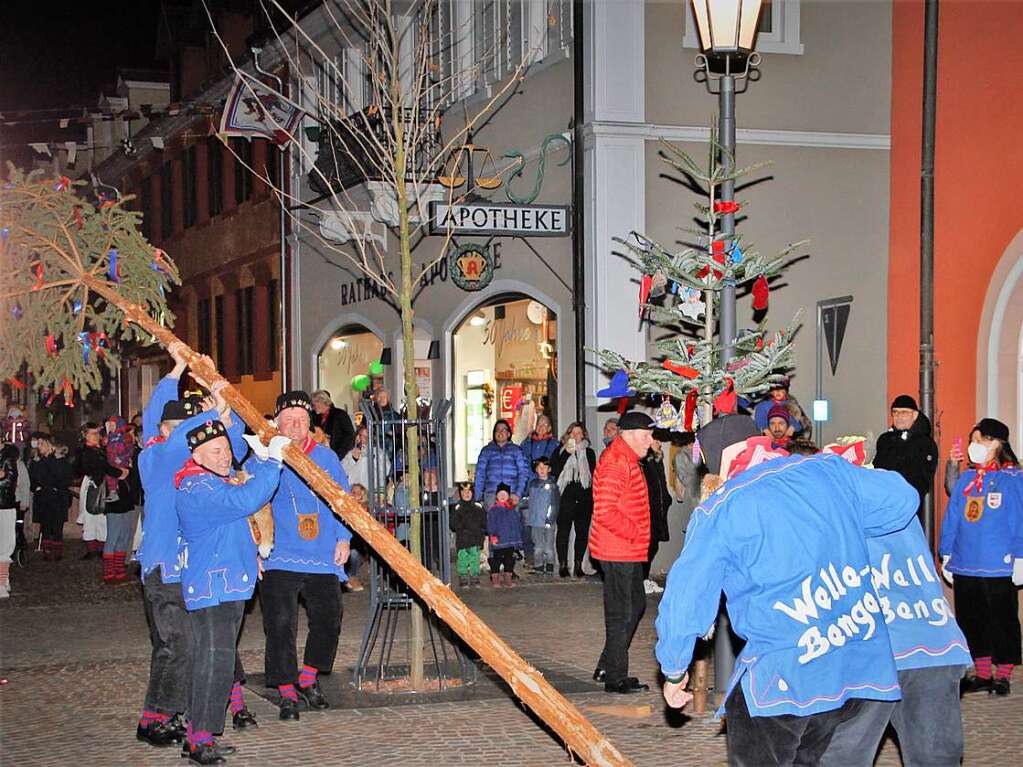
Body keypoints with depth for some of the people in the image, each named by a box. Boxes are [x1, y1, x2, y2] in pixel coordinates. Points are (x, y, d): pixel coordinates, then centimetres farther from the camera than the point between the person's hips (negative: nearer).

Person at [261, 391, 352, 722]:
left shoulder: (326, 457, 9)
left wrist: (343, 538, 4)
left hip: (323, 558, 3)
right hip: (280, 558, -3)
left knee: (328, 619, 5)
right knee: (280, 624, -5)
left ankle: (308, 679, 27)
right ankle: (287, 694, 6)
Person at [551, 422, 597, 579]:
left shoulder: (589, 453, 13)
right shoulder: (560, 451, 7)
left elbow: (593, 475, 13)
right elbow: (554, 471, -6)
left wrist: (592, 498, 3)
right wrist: (566, 453, -11)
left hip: (584, 499, 2)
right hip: (565, 499, -2)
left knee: (582, 532, 3)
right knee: (563, 531, -3)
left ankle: (578, 565, 9)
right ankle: (563, 565, 2)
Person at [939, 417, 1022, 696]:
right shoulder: (966, 479, 8)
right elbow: (951, 519, 11)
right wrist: (946, 556, 9)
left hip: (998, 568, -5)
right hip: (964, 566, 5)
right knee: (972, 621, 10)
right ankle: (982, 674, 21)